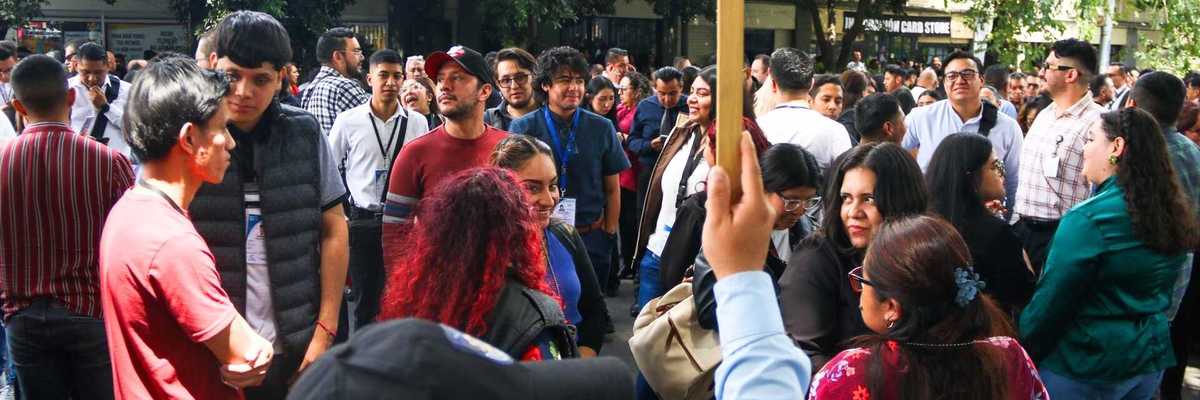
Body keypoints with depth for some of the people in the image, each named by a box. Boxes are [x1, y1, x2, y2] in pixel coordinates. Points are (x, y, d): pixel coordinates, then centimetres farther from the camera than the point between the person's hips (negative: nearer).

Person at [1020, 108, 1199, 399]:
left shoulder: (1089, 218, -22)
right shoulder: (1171, 211, 3)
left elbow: (1051, 301, -18)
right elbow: (1158, 292, 13)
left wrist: (1024, 349, -6)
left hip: (1085, 366, -7)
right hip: (1152, 357, 8)